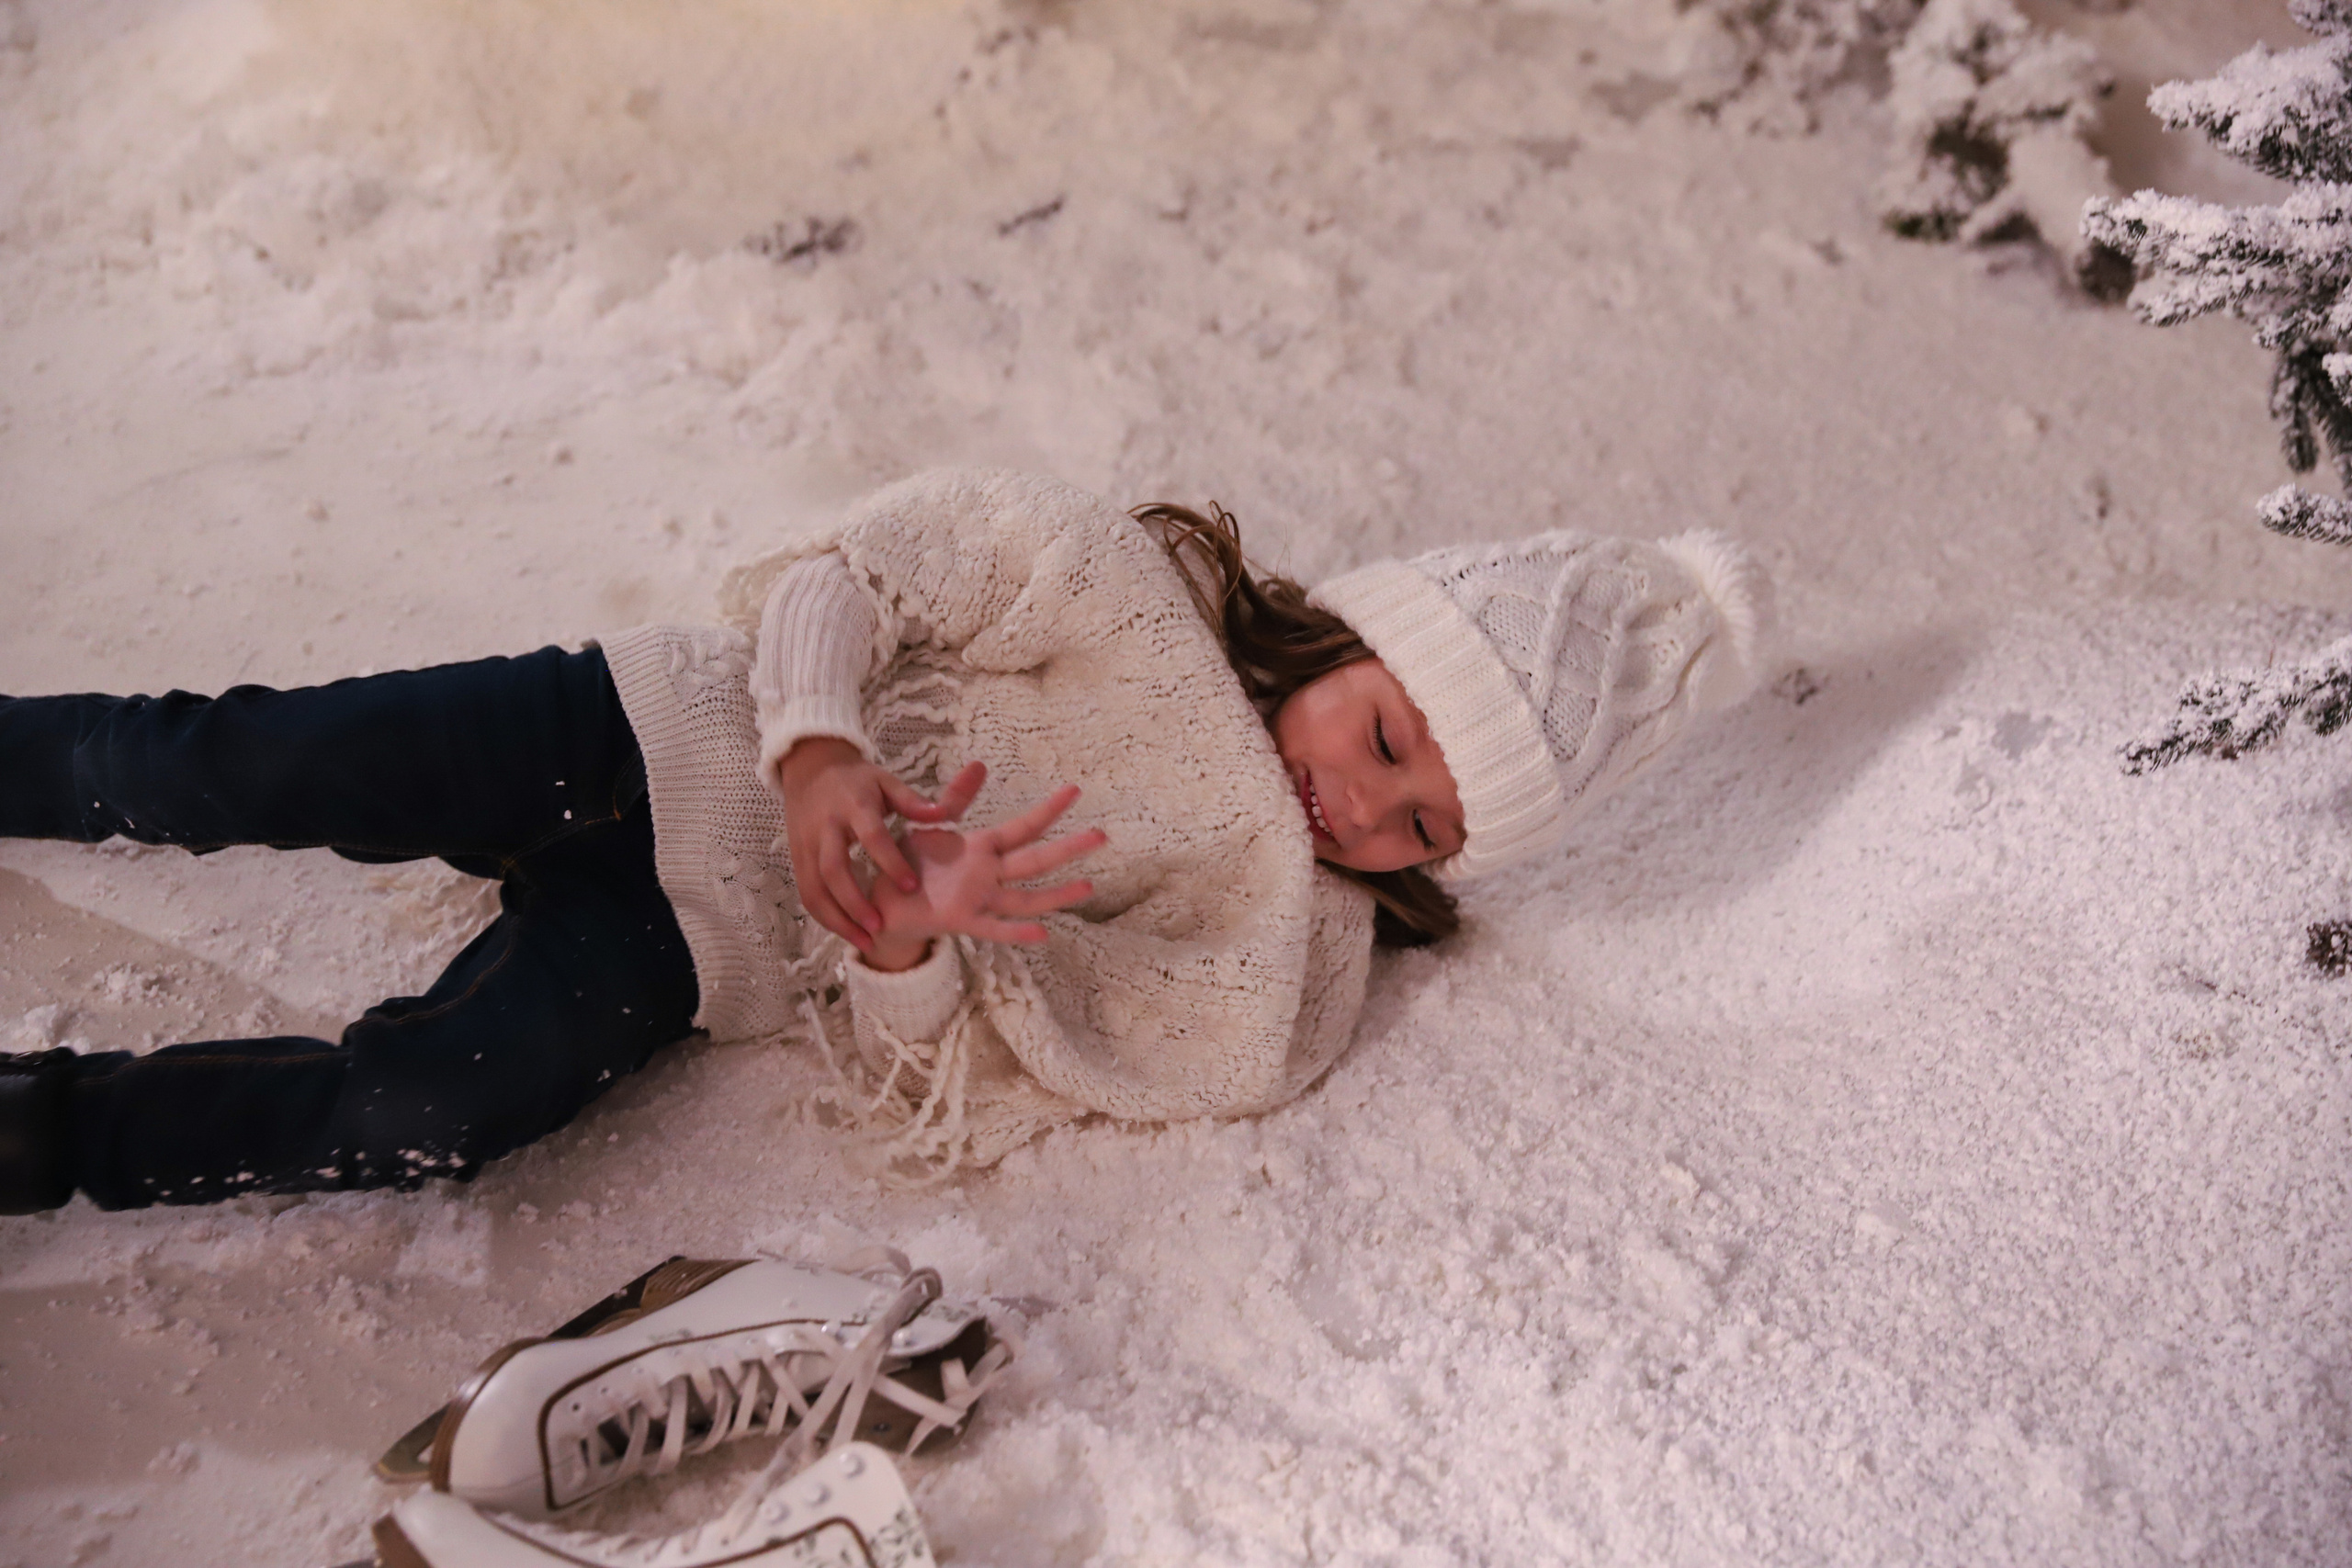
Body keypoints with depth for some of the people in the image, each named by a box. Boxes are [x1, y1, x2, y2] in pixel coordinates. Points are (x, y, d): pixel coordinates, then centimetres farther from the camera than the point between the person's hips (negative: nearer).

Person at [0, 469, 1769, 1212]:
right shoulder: (1141, 589, -9)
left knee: (419, 1114, -24)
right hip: (671, 734, 0)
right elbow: (835, 574, -8)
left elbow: (943, 1115, -9)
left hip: (697, 961, 0)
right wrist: (816, 747, -29)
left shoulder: (1265, 996, -6)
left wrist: (909, 948, -30)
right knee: (238, 765, -12)